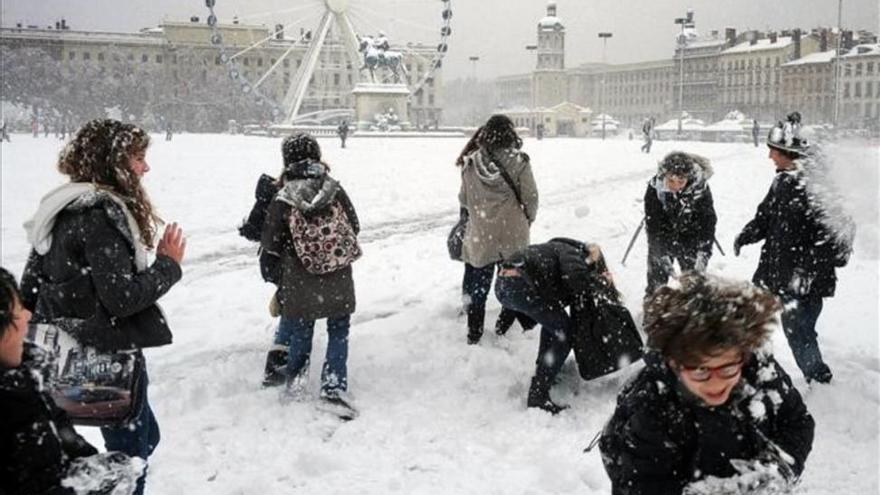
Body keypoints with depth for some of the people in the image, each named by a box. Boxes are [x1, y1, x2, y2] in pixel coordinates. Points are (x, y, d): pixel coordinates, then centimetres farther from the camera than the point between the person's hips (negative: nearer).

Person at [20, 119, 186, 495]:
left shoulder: (62, 208, 7)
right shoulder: (101, 215, -22)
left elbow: (30, 285, 12)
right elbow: (123, 297, -26)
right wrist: (168, 265, -12)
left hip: (73, 351, 10)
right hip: (109, 355, -10)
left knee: (144, 435, 24)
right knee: (131, 450, 6)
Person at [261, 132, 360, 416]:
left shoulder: (283, 199, -14)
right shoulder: (335, 190, -9)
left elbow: (271, 243, -9)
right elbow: (354, 227, 1)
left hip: (299, 280, 0)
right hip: (338, 279, 1)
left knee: (300, 328, 19)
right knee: (338, 331, 13)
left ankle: (294, 376, 35)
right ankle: (334, 386, 6)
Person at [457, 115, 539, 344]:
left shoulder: (471, 163, -6)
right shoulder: (519, 163, -13)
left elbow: (464, 199, 5)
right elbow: (531, 199, -5)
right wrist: (527, 220, 14)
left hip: (479, 236, 1)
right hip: (513, 235, -1)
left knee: (476, 285, 15)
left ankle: (474, 333, 20)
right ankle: (505, 325, 25)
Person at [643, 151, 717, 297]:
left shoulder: (700, 188, -26)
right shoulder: (654, 188, -27)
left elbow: (708, 223, -22)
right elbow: (653, 225, -26)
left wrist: (703, 254, -33)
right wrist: (662, 254, -34)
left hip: (690, 238, 0)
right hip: (662, 237, 0)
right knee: (656, 274, 7)